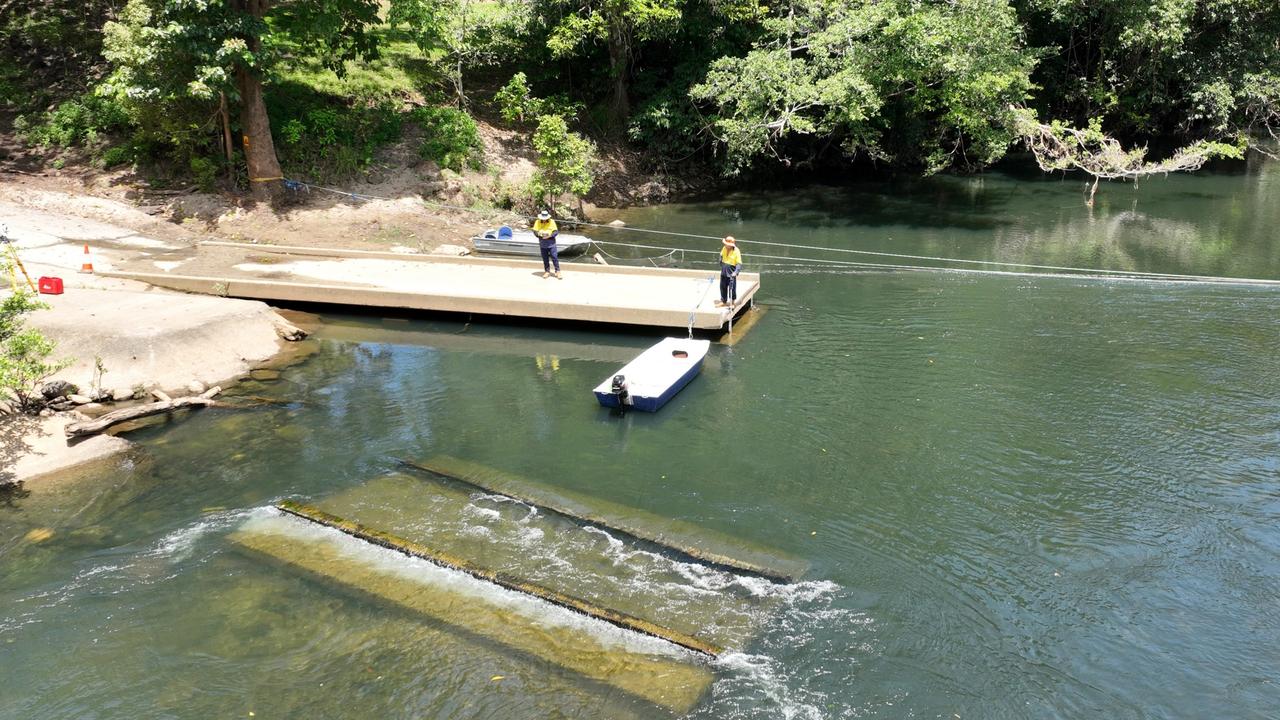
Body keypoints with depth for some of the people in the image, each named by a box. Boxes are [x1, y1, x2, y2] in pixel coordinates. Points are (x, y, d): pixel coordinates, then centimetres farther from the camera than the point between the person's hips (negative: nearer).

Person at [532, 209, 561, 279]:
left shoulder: (552, 222, -5)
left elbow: (556, 231, -7)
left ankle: (557, 271, 4)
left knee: (554, 257, -4)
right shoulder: (537, 222, -1)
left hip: (551, 243, -2)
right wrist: (539, 233, -23)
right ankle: (547, 271, 21)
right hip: (542, 244, 2)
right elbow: (535, 231, -1)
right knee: (545, 259, 9)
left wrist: (550, 235, -23)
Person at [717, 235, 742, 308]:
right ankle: (723, 301, 31)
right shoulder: (724, 248, -2)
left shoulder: (736, 251, -19)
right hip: (724, 272, 6)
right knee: (723, 287, 15)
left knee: (732, 288, 4)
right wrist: (721, 264, 21)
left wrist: (736, 272, -32)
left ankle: (732, 302, 23)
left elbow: (739, 264, -20)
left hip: (731, 274, -6)